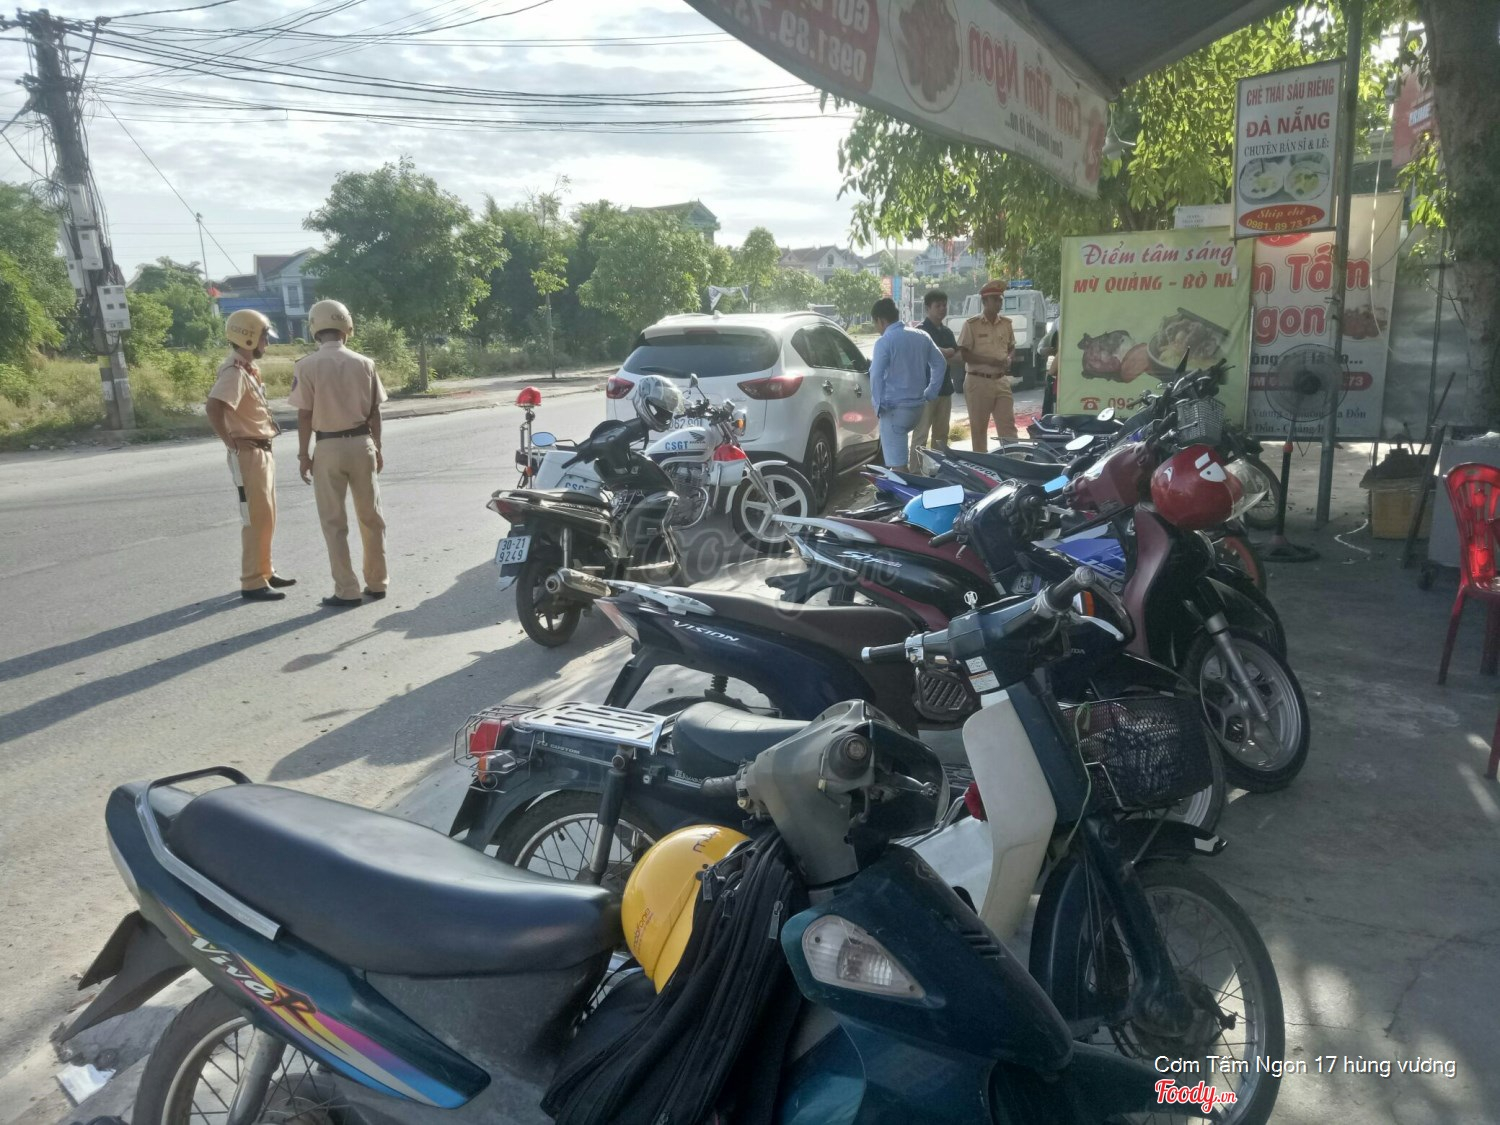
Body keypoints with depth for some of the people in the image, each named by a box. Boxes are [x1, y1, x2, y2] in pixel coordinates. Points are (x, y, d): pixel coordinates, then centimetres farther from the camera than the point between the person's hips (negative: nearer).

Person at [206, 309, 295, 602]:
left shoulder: (248, 368, 13)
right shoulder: (235, 372, -17)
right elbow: (213, 407, -30)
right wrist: (232, 443, -23)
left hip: (262, 451, 10)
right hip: (248, 454, -10)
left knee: (267, 516, 16)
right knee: (256, 518, -6)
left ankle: (264, 572, 27)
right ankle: (252, 583, 0)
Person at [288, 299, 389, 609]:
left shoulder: (307, 366, -7)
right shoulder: (364, 363, 1)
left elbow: (305, 415, -7)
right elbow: (374, 411, 5)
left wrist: (303, 454, 2)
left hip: (328, 447, -3)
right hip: (361, 443, 3)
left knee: (335, 522, 4)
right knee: (371, 516, 13)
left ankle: (347, 591, 5)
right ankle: (376, 583, 20)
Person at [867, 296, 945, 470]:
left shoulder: (884, 342, -12)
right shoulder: (921, 336, 9)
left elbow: (876, 376, -18)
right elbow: (940, 364, 15)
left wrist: (878, 405, -9)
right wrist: (930, 393, 18)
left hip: (894, 408, -8)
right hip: (918, 405, 8)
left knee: (897, 463, -6)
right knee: (900, 455, 26)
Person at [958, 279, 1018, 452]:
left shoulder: (1007, 323, 10)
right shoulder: (971, 325, -6)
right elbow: (965, 354, -9)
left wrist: (1009, 359, -2)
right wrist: (991, 361, -18)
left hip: (1001, 381, 4)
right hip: (978, 382, -4)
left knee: (1008, 425, 0)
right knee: (979, 428, 3)